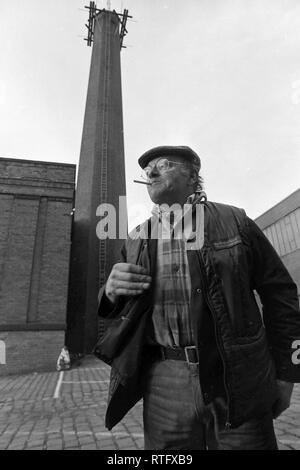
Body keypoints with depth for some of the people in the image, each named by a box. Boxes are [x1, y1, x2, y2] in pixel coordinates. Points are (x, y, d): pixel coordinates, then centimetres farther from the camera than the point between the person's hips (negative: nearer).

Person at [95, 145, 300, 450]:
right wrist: (111, 291, -12)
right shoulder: (136, 241, 6)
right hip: (165, 382, 2)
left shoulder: (234, 221, -2)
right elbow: (119, 315, 11)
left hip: (237, 378, -1)